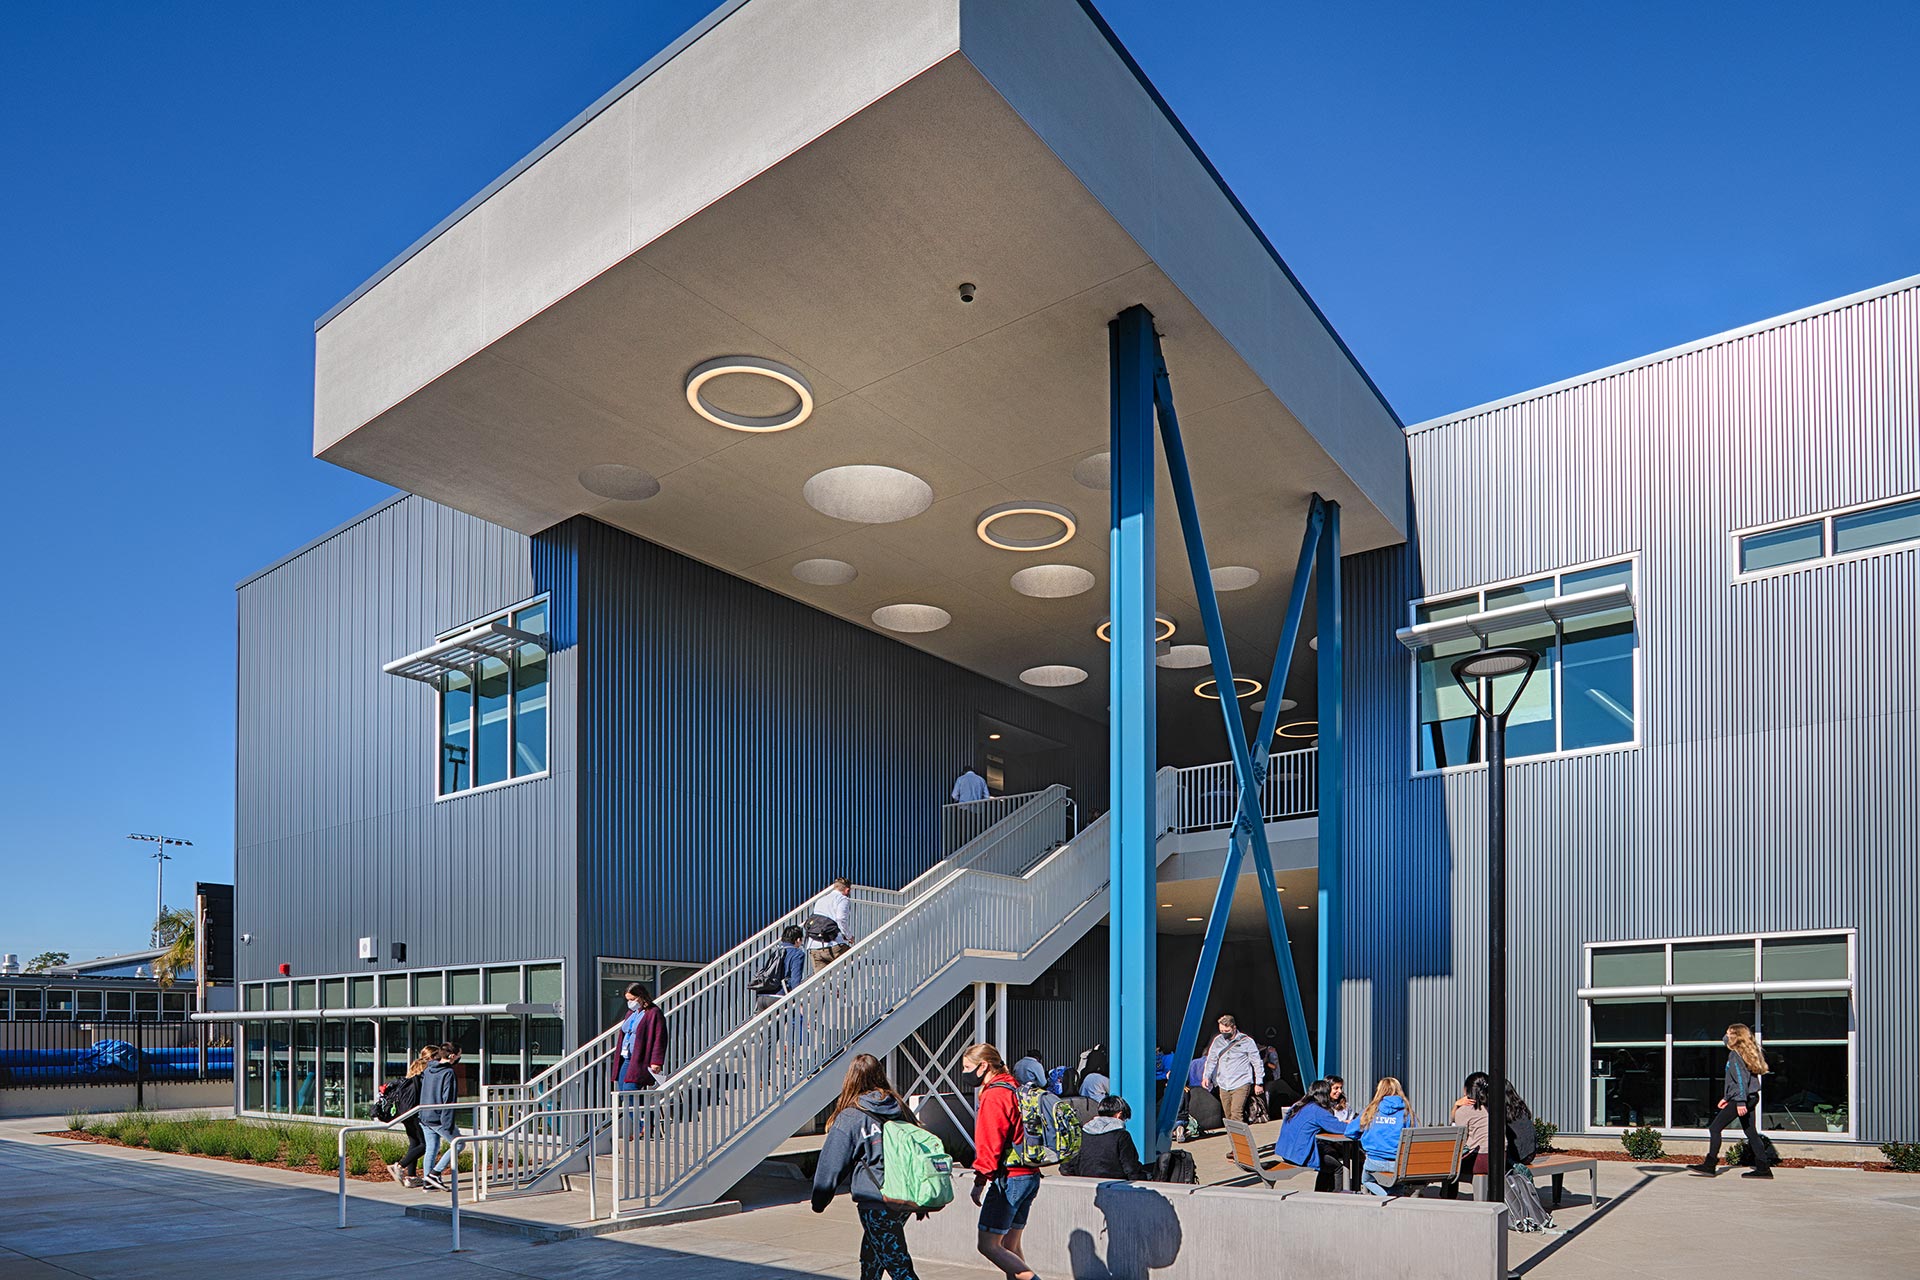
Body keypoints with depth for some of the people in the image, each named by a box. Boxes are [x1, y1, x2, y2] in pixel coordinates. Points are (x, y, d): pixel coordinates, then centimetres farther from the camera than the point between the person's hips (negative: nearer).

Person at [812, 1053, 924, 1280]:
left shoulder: (850, 1117, -8)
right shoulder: (899, 1108, 7)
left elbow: (831, 1164, -4)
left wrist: (819, 1200, 11)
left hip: (875, 1204, -6)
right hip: (905, 1200, 7)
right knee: (871, 1253, 27)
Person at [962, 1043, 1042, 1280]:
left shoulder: (993, 1096, -13)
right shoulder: (1014, 1090, 15)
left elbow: (990, 1145, -19)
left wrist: (980, 1181, -17)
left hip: (1008, 1179, -10)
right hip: (1029, 1176, 10)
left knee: (988, 1245, -5)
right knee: (1010, 1248, 13)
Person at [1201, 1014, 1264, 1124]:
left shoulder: (1246, 1041, -3)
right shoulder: (1218, 1041, 8)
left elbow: (1257, 1062, 2)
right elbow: (1211, 1060, 13)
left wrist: (1258, 1083, 1)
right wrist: (1206, 1076, -1)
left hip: (1241, 1084, -5)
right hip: (1223, 1085, 5)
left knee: (1236, 1113, -18)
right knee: (1228, 1116, 5)